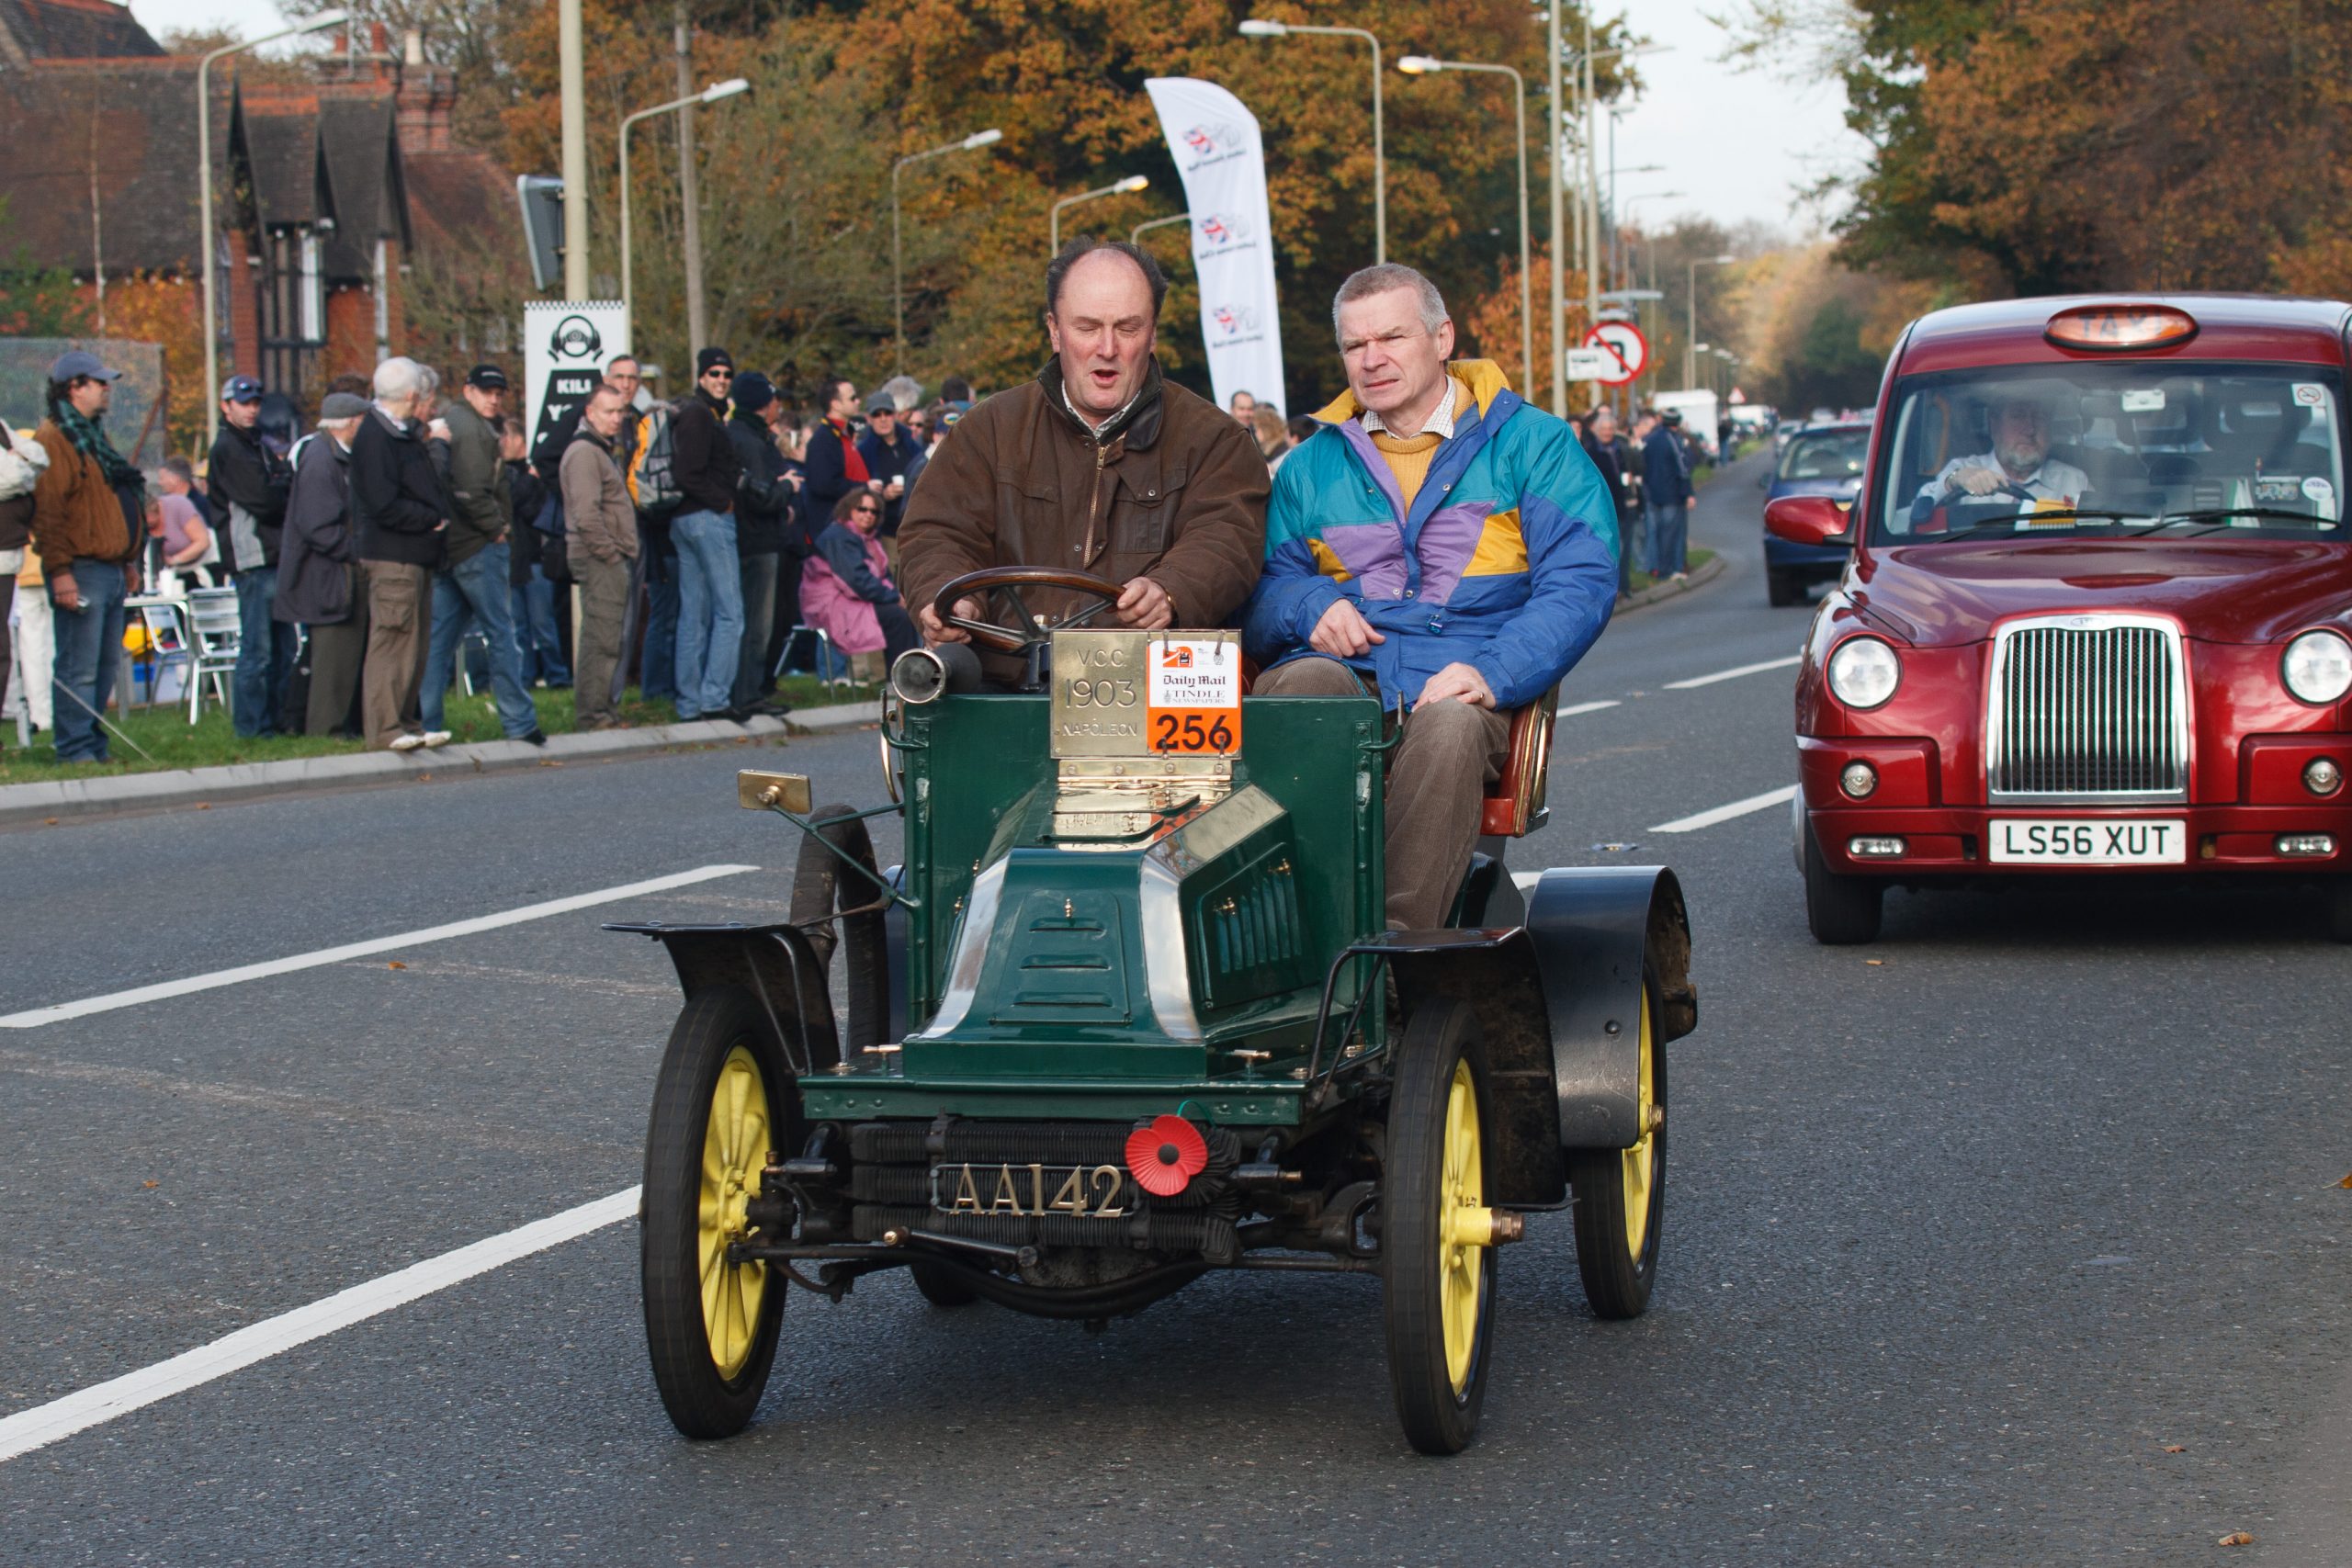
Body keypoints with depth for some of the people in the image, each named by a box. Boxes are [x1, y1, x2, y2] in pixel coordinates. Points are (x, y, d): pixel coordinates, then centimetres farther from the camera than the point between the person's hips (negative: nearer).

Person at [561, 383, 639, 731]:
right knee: (601, 637, -10)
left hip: (612, 559, 10)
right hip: (599, 559, -10)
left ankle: (600, 711, 17)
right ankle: (593, 714, -9)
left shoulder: (605, 450, 21)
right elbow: (586, 514, -20)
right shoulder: (584, 452, -12)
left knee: (604, 638, 12)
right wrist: (609, 553, -17)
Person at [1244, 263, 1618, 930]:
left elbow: (1581, 582, 1)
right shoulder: (1312, 465, 25)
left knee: (1449, 725, -39)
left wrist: (1495, 674, -16)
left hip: (1455, 686, -2)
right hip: (1344, 674, 2)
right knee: (1303, 684, -35)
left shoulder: (1532, 444, 14)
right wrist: (1309, 605, -5)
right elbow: (1260, 597, 21)